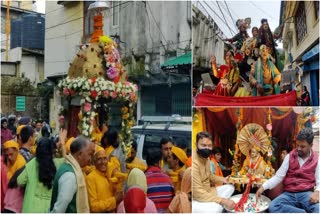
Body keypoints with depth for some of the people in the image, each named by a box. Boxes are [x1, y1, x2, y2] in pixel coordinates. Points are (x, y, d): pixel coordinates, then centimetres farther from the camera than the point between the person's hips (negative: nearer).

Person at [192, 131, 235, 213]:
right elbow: (198, 193, -29)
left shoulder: (205, 157, 6)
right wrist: (223, 201, -28)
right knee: (216, 208, -35)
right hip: (195, 199, -11)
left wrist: (222, 179, 6)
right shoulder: (193, 162, -27)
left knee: (230, 187, 10)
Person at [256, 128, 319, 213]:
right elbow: (278, 176, 3)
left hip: (306, 194, -3)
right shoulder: (289, 157, 8)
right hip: (289, 194, 3)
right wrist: (263, 187, -11)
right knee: (273, 207, -28)